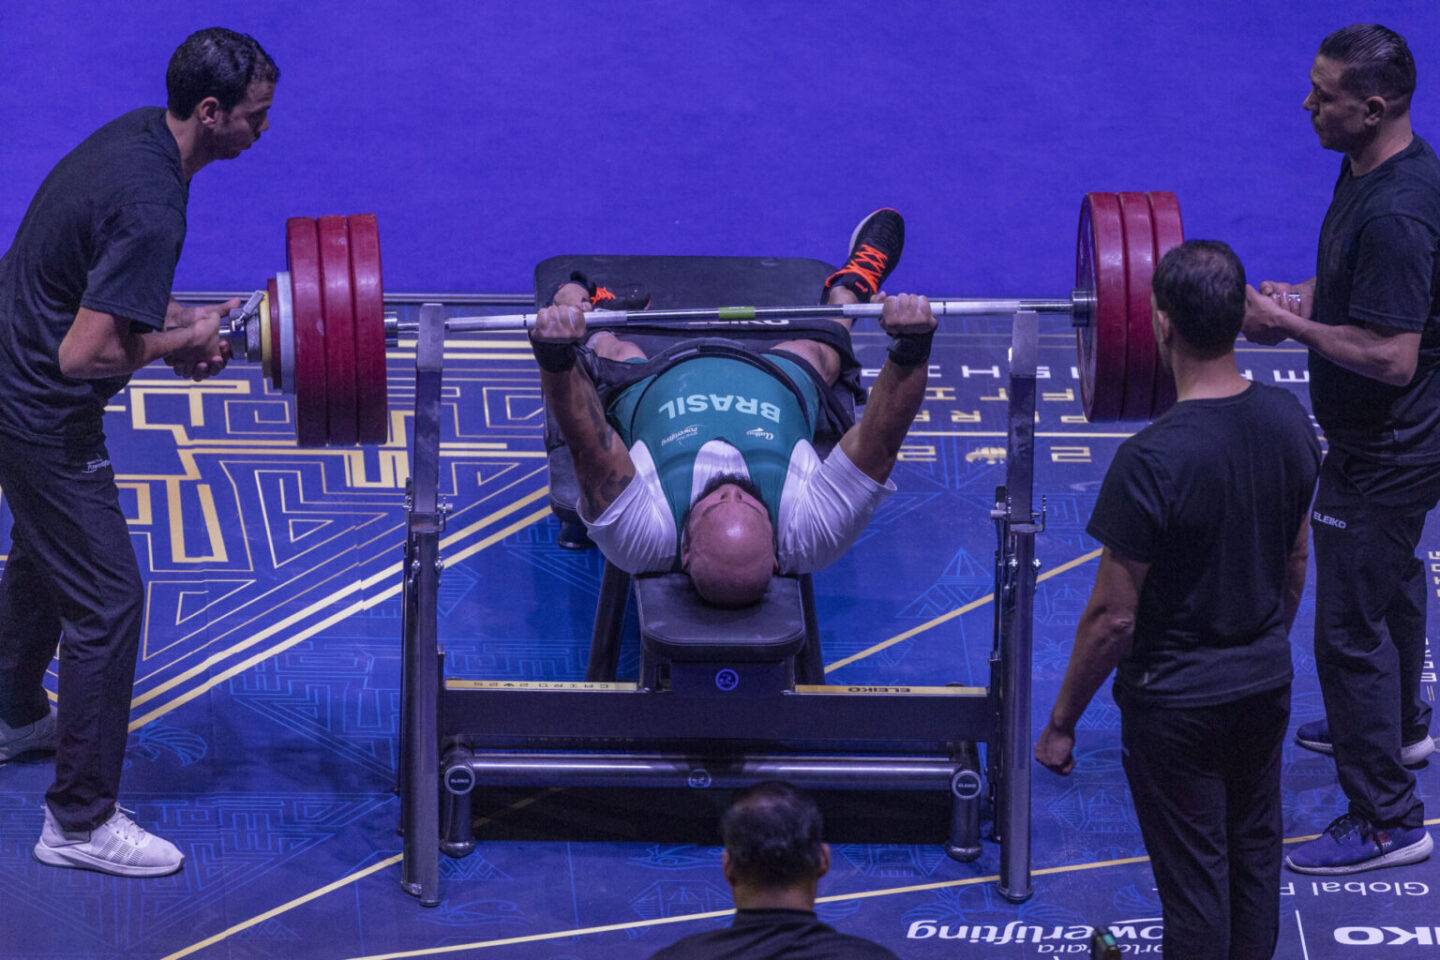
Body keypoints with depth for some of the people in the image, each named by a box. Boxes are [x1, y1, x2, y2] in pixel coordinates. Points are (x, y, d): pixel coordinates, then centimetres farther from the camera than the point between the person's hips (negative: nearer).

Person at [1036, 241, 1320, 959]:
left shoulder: (1152, 460, -28)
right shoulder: (1289, 421, -7)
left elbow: (1113, 617, -21)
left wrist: (1061, 724, -9)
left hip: (1176, 701, -6)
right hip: (1267, 682, 6)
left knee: (1194, 879, 7)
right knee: (1255, 856, 22)